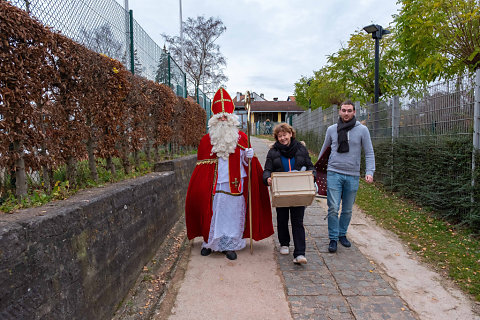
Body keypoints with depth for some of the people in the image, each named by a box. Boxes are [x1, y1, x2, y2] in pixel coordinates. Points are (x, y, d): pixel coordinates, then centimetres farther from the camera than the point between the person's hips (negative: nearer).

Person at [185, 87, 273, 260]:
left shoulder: (241, 137, 5)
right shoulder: (207, 139, 3)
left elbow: (246, 161, 11)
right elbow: (201, 165, 5)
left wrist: (248, 157, -12)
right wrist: (202, 187, -4)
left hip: (235, 184, 1)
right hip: (214, 185, 0)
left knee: (233, 213, 5)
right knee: (213, 213, 6)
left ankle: (230, 245, 20)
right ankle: (209, 242, 27)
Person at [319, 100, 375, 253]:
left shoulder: (362, 130, 0)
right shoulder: (331, 129, 5)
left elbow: (369, 153, 2)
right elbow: (324, 150, 17)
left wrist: (369, 172, -10)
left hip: (353, 176, 0)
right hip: (334, 173, 0)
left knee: (347, 210, 12)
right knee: (333, 208, -6)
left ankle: (342, 234, 31)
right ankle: (333, 238, 8)